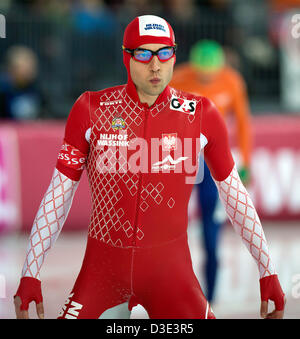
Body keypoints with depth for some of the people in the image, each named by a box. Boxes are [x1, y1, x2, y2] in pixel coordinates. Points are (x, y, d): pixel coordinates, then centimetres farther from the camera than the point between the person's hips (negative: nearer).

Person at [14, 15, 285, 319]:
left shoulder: (200, 114, -2)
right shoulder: (91, 109, -3)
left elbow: (234, 193, 8)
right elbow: (58, 194, 2)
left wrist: (268, 272, 7)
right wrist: (29, 276, -2)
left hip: (170, 270, 0)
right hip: (102, 268, 0)